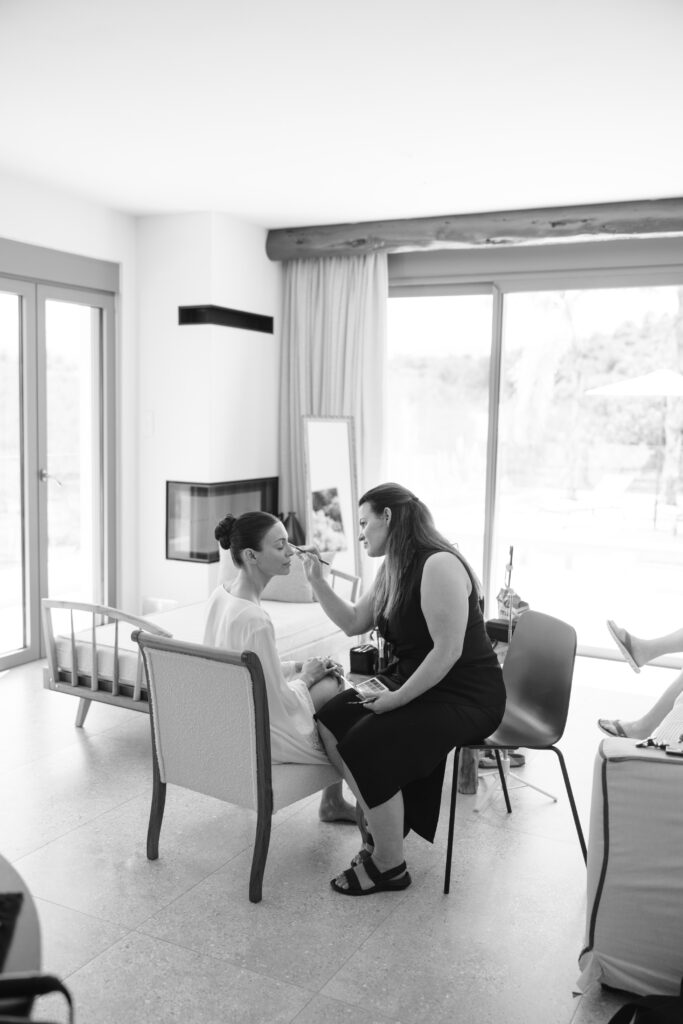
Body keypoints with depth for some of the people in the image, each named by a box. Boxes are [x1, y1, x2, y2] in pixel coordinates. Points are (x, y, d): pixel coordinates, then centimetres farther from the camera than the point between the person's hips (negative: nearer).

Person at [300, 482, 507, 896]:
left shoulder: (438, 566, -22)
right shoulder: (393, 569, 8)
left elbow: (448, 652, -26)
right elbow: (354, 623, 16)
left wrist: (396, 698, -21)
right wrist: (317, 580, 7)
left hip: (465, 695, -9)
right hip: (412, 681, 10)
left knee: (365, 745, -23)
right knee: (332, 719, -2)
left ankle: (389, 865, -4)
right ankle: (376, 820, 11)